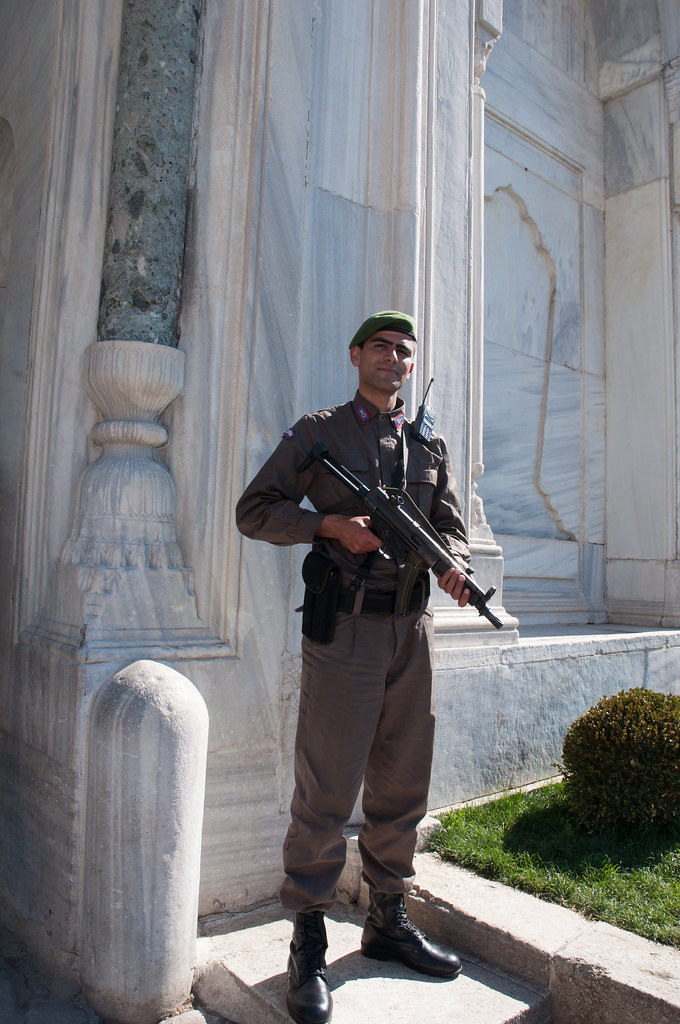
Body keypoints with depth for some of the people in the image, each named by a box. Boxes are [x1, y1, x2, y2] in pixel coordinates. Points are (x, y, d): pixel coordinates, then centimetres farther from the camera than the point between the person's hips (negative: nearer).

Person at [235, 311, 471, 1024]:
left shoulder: (430, 446, 16)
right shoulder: (317, 433, 3)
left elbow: (451, 525, 17)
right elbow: (254, 509, 0)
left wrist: (453, 562, -6)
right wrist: (330, 524, -13)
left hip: (411, 630, 5)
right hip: (343, 627, -5)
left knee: (402, 787, 14)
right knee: (327, 791, -2)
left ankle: (388, 921, 31)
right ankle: (308, 946, 14)